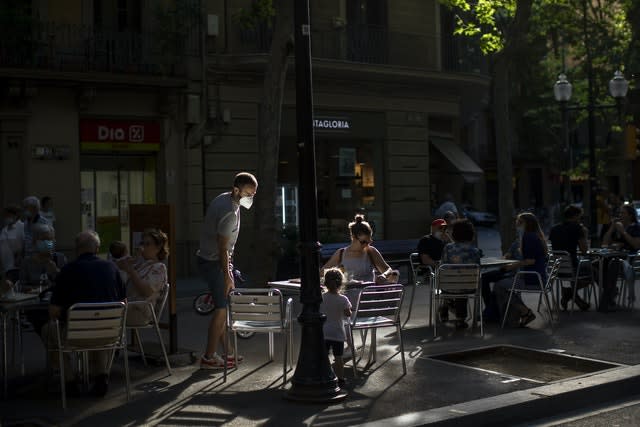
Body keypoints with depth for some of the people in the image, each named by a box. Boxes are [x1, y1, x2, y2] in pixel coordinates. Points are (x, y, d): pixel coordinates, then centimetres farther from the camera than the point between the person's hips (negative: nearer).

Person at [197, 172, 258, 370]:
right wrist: (227, 277, -19)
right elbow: (222, 248, -23)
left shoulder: (223, 199, 7)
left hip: (208, 258, 10)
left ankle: (225, 351, 23)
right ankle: (209, 358, 1)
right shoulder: (229, 213, -24)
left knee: (223, 307, 15)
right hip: (214, 262, -10)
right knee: (222, 309, -5)